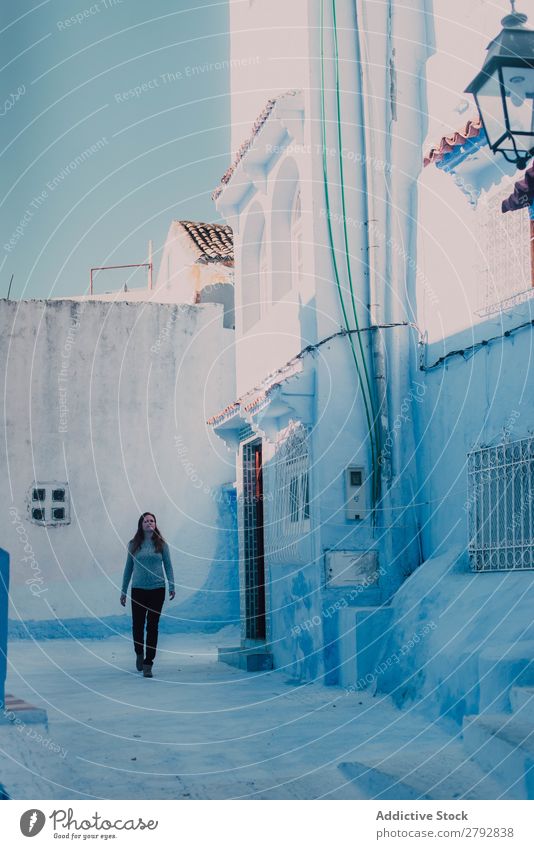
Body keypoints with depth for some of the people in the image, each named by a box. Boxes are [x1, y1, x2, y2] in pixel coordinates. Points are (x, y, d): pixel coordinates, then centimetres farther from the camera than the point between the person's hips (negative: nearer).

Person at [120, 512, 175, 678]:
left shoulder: (161, 544, 3)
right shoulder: (133, 545, 4)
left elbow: (168, 566, 7)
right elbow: (128, 568, 10)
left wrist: (171, 586, -2)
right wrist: (123, 590, 11)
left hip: (157, 589, -1)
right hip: (138, 590, 1)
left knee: (152, 626, -1)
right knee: (137, 625, 4)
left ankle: (148, 664, 4)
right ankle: (139, 653, 33)